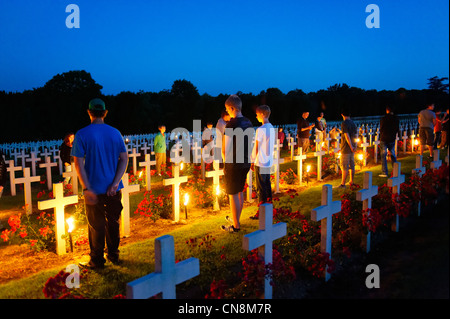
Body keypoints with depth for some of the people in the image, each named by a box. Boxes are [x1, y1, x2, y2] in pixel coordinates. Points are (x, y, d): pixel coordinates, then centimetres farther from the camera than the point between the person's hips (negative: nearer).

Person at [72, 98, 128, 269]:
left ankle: (97, 260, 20)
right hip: (114, 189, 3)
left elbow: (78, 163, -14)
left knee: (96, 225, 9)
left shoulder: (82, 134, -8)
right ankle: (113, 255, 30)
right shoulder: (115, 133, 2)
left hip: (94, 189, -3)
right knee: (113, 222, 16)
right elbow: (124, 159, -3)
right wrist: (115, 183, -8)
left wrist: (87, 189, -15)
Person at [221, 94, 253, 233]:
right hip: (246, 163, 8)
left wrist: (226, 163, -4)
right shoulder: (248, 123, 4)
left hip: (233, 165, -8)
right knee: (240, 192, 19)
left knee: (233, 195, 3)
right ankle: (236, 219, 34)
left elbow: (226, 150, -21)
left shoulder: (231, 124, -20)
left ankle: (236, 226, 12)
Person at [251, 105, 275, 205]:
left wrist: (253, 162, -7)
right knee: (267, 183, 19)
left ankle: (262, 203, 10)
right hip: (269, 162, 8)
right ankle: (269, 200, 27)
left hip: (260, 163, -8)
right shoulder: (272, 128, 6)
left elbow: (256, 148, -15)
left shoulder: (260, 129, -18)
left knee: (260, 185, 3)